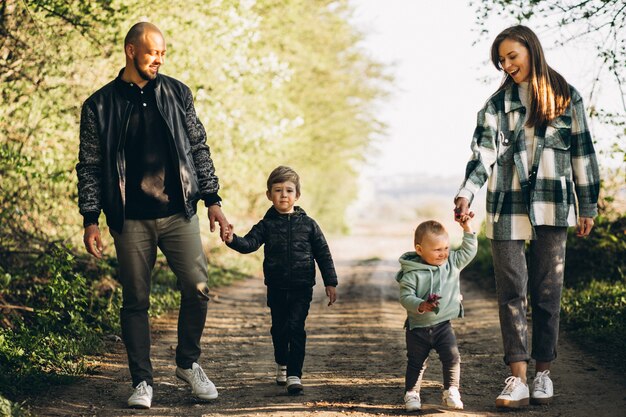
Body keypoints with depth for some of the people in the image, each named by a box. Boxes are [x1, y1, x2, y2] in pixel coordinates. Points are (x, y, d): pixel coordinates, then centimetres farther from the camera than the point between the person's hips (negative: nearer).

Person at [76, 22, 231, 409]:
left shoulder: (177, 93, 8)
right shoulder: (99, 106, 3)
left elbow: (199, 149, 12)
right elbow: (90, 167, 4)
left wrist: (212, 200, 6)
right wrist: (91, 220, -3)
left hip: (179, 213, 1)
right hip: (131, 220, -1)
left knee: (198, 288, -8)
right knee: (136, 301, 2)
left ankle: (188, 363, 14)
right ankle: (143, 382, 14)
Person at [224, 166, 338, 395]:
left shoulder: (308, 224, 1)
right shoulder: (266, 225, 2)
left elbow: (323, 254, 5)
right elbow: (249, 243, -14)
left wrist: (330, 283, 3)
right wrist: (232, 240, -35)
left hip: (301, 287, -2)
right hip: (276, 287, 2)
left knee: (295, 328, -12)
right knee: (278, 328, 14)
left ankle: (294, 374, -9)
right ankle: (282, 364, 38)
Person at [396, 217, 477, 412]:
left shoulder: (452, 263, -1)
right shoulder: (412, 274, -16)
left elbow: (469, 251, 6)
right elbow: (405, 297, -18)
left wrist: (467, 228, -5)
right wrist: (421, 306, -35)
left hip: (443, 325, 3)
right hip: (417, 328, -3)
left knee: (452, 358, -5)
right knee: (416, 362, 9)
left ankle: (451, 392, 5)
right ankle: (411, 394, 20)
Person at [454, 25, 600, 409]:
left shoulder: (567, 98, 7)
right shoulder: (498, 103, 9)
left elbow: (582, 153, 9)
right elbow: (484, 151, -3)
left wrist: (588, 207, 8)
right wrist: (467, 193, -18)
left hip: (551, 207, 0)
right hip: (507, 207, 1)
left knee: (547, 291, 3)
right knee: (511, 292, -5)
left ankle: (543, 373, 13)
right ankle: (518, 379, -8)